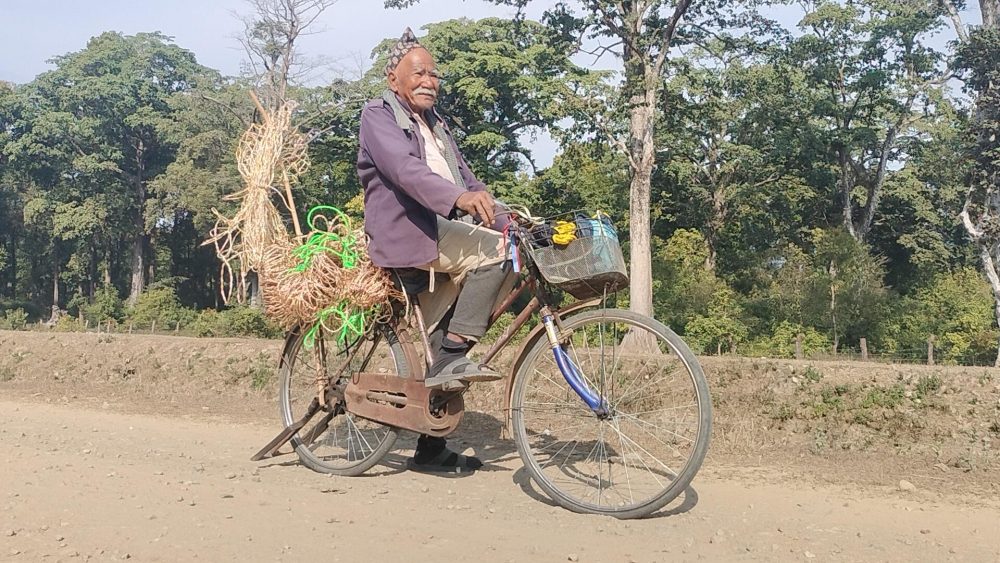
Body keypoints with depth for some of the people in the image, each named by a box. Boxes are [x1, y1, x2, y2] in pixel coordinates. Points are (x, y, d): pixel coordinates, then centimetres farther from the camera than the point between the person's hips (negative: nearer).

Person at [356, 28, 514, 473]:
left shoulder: (435, 125, 27)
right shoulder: (379, 115, 0)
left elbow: (463, 175, 22)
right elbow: (403, 168, -20)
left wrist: (494, 207, 3)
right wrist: (459, 197, -37)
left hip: (441, 236, 8)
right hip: (405, 233, -8)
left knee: (445, 370, 6)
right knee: (494, 249, -29)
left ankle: (432, 450, 15)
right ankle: (453, 356, -25)